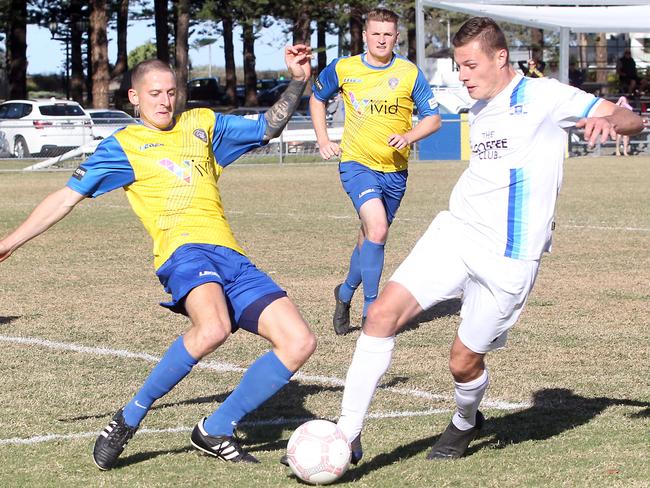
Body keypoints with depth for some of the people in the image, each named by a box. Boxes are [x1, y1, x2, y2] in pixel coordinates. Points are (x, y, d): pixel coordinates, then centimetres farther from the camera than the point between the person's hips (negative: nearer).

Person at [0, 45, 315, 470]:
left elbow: (268, 128, 31)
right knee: (212, 328, -38)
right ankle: (131, 418, -19)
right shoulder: (122, 145, 11)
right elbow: (68, 197, 12)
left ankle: (216, 432, 2)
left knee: (299, 343, -8)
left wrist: (298, 82, 17)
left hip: (231, 256, 6)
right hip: (183, 248, -6)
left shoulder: (201, 124, 23)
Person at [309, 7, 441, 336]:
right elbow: (317, 98, 17)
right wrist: (322, 140, 8)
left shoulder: (410, 73, -2)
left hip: (395, 170, 3)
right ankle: (370, 309, -15)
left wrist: (409, 137, -17)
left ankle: (346, 293, 40)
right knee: (377, 229, -23)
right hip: (357, 164, -3)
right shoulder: (342, 69, -2)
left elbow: (433, 118, 1)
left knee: (370, 238, 15)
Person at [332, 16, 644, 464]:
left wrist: (607, 121, -30)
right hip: (454, 233, 6)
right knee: (383, 313, -13)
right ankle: (348, 435, -11)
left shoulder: (543, 97, -6)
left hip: (507, 258, -6)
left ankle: (465, 424, 38)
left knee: (464, 360, 1)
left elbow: (632, 120, -9)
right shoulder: (480, 111, 17)